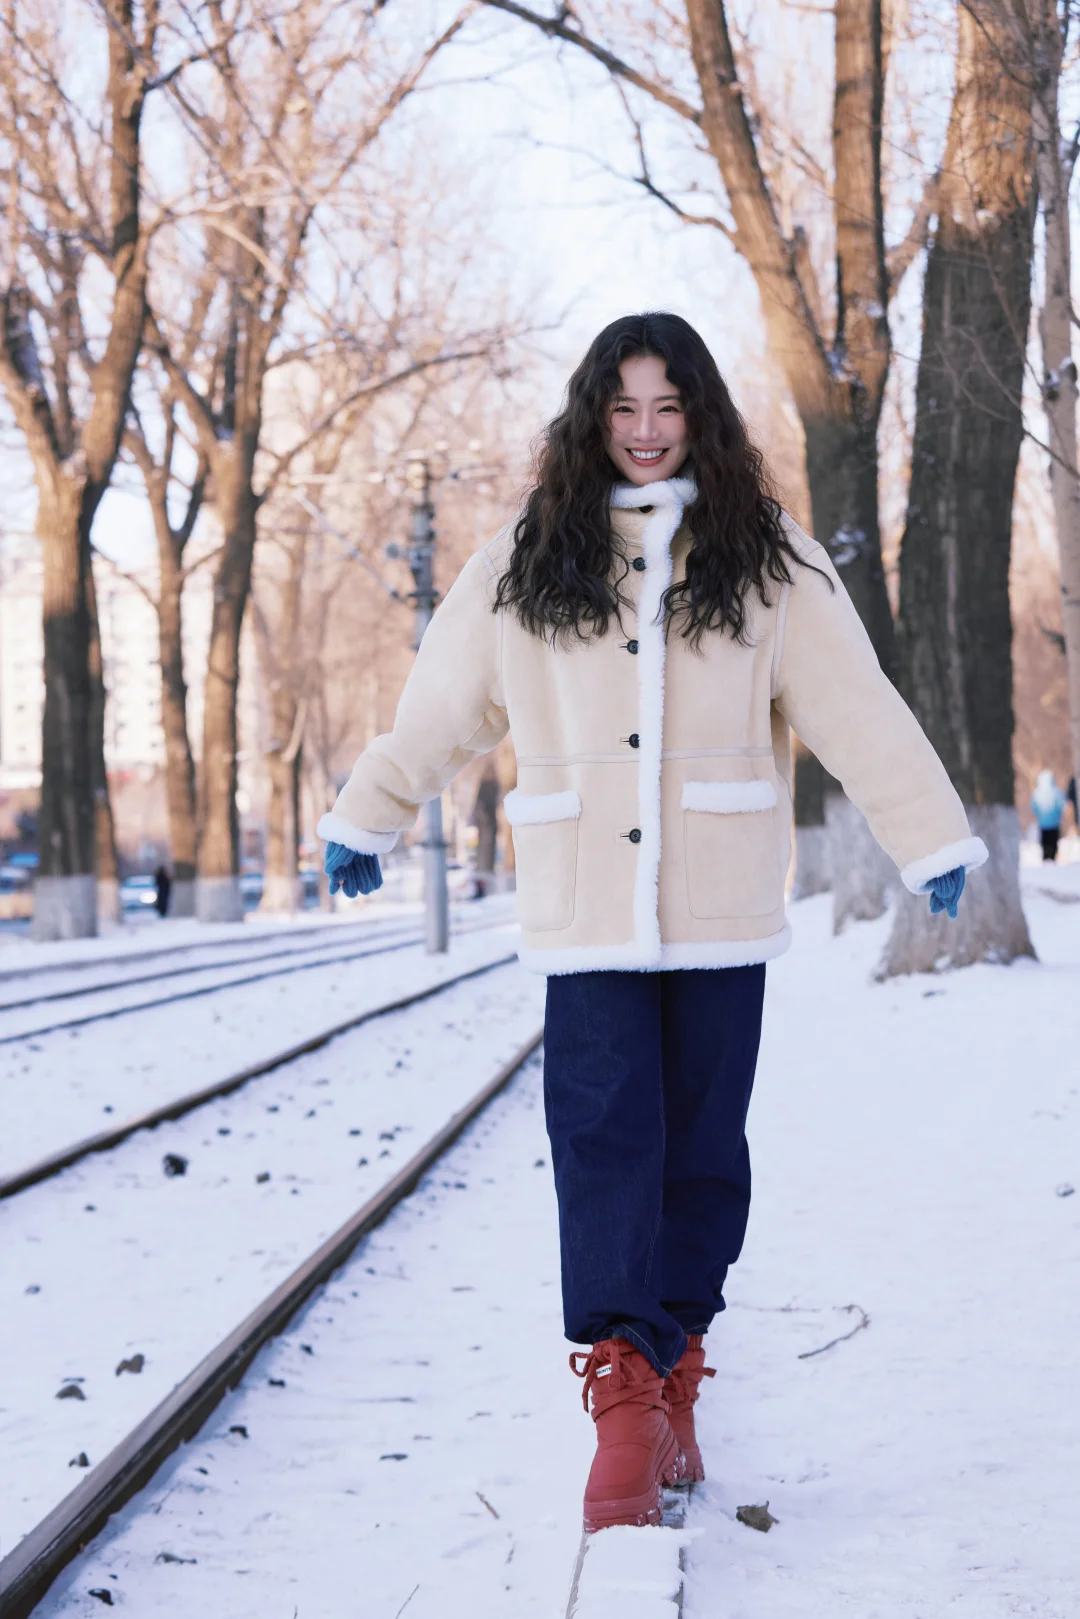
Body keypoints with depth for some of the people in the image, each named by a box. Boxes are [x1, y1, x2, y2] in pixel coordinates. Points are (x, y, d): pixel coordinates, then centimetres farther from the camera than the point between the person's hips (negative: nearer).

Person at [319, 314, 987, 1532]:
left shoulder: (769, 562, 6)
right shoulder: (524, 565, 8)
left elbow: (858, 709, 4)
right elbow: (438, 711, 15)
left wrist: (933, 840, 1)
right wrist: (363, 822, 20)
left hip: (720, 909, 0)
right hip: (583, 907, 0)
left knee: (704, 1147, 6)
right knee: (603, 1137, -10)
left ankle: (674, 1367, 19)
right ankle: (623, 1404, -12)